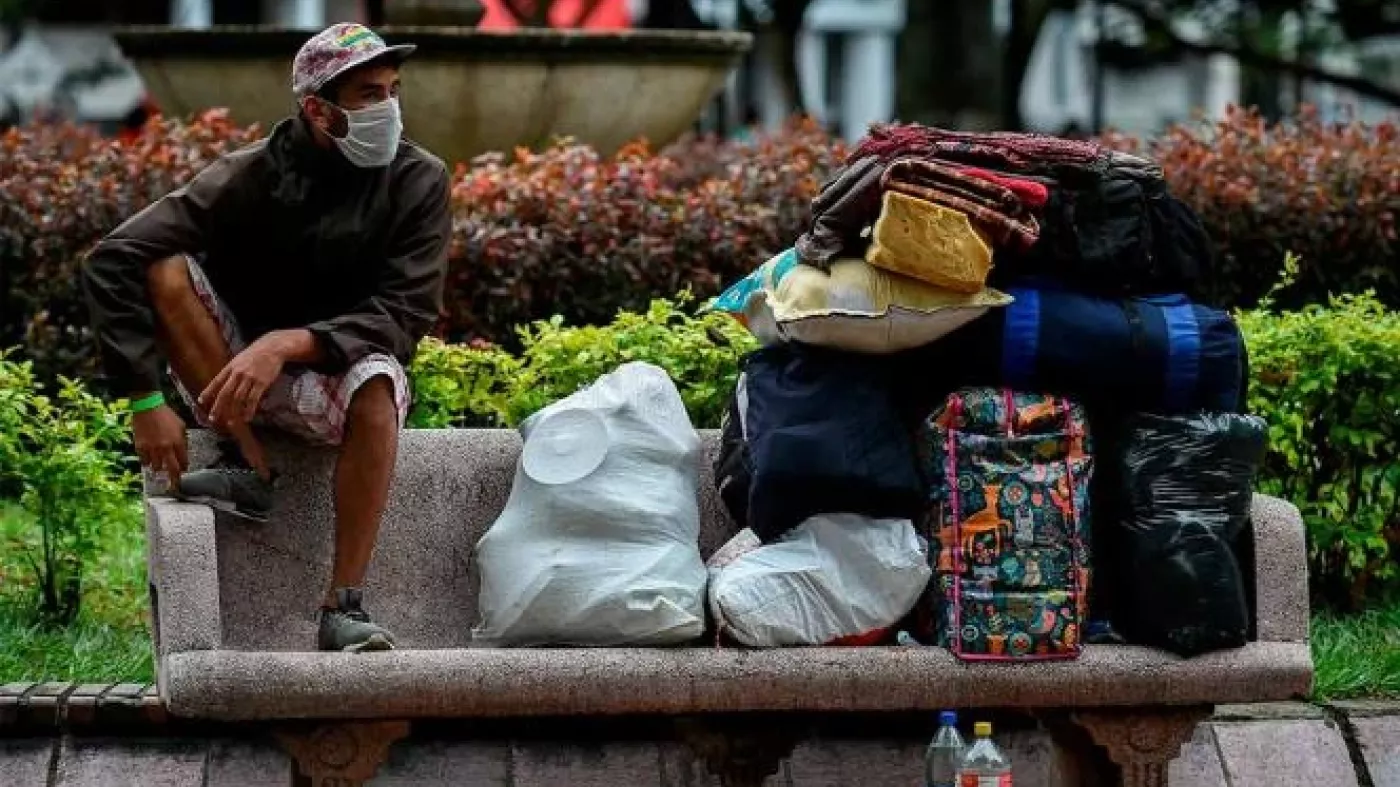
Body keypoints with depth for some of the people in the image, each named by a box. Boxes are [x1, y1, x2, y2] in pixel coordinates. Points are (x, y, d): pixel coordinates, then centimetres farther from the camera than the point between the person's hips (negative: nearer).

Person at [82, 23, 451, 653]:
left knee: (375, 384, -37)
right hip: (226, 382, 1)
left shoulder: (417, 181, -11)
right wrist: (146, 400, -27)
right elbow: (112, 263, -19)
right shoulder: (252, 175, -14)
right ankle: (246, 466, -18)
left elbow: (405, 317, -19)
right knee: (167, 269, -25)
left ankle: (342, 608, -35)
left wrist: (288, 343, -34)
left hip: (329, 376, -1)